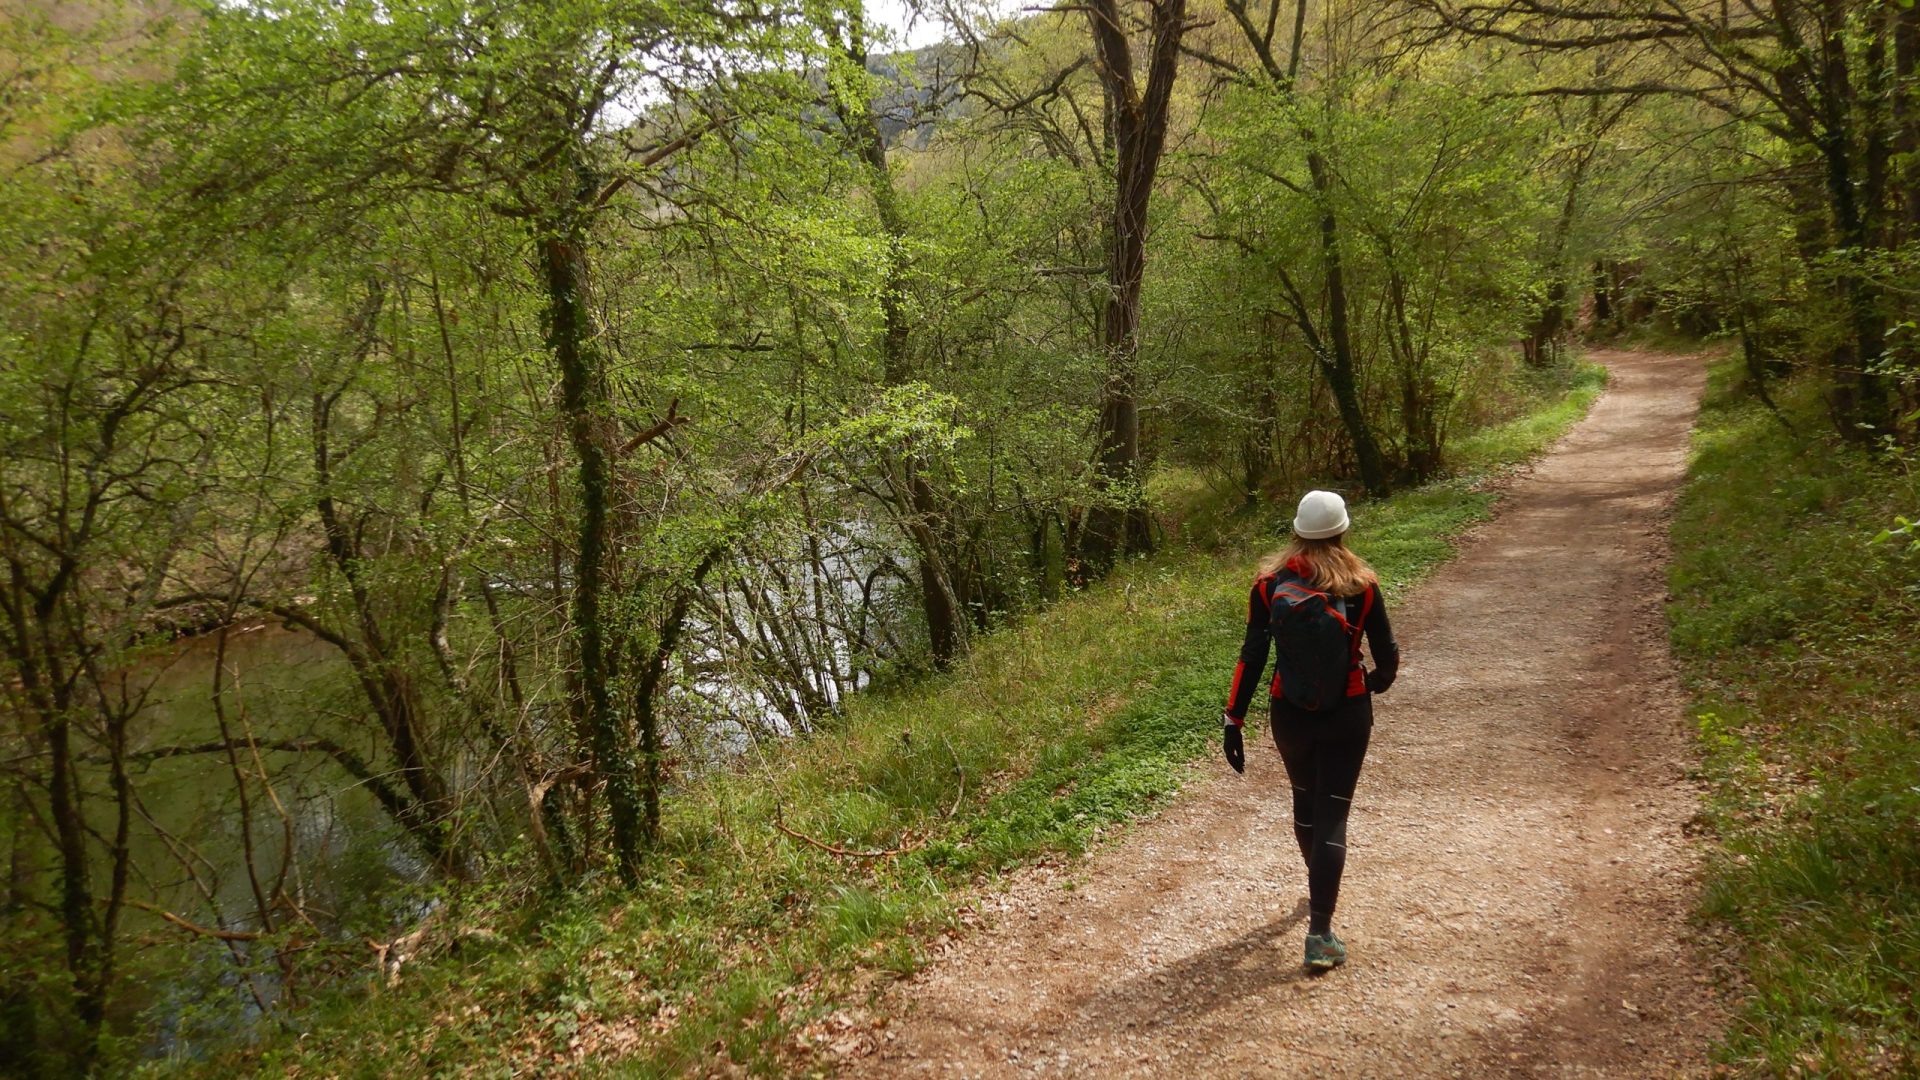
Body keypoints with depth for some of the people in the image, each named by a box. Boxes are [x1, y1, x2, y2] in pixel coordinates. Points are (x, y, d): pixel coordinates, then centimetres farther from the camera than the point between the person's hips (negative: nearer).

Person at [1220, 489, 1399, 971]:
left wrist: (1234, 720, -4)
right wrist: (1377, 681, 21)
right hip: (1346, 714, -2)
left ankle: (1319, 890, 46)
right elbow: (1387, 656, -3)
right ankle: (1319, 934, -4)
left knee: (1305, 802, 24)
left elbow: (1252, 656, -8)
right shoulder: (1361, 584, -9)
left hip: (1289, 713, 2)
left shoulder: (1270, 583, -7)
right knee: (1331, 814, 1)